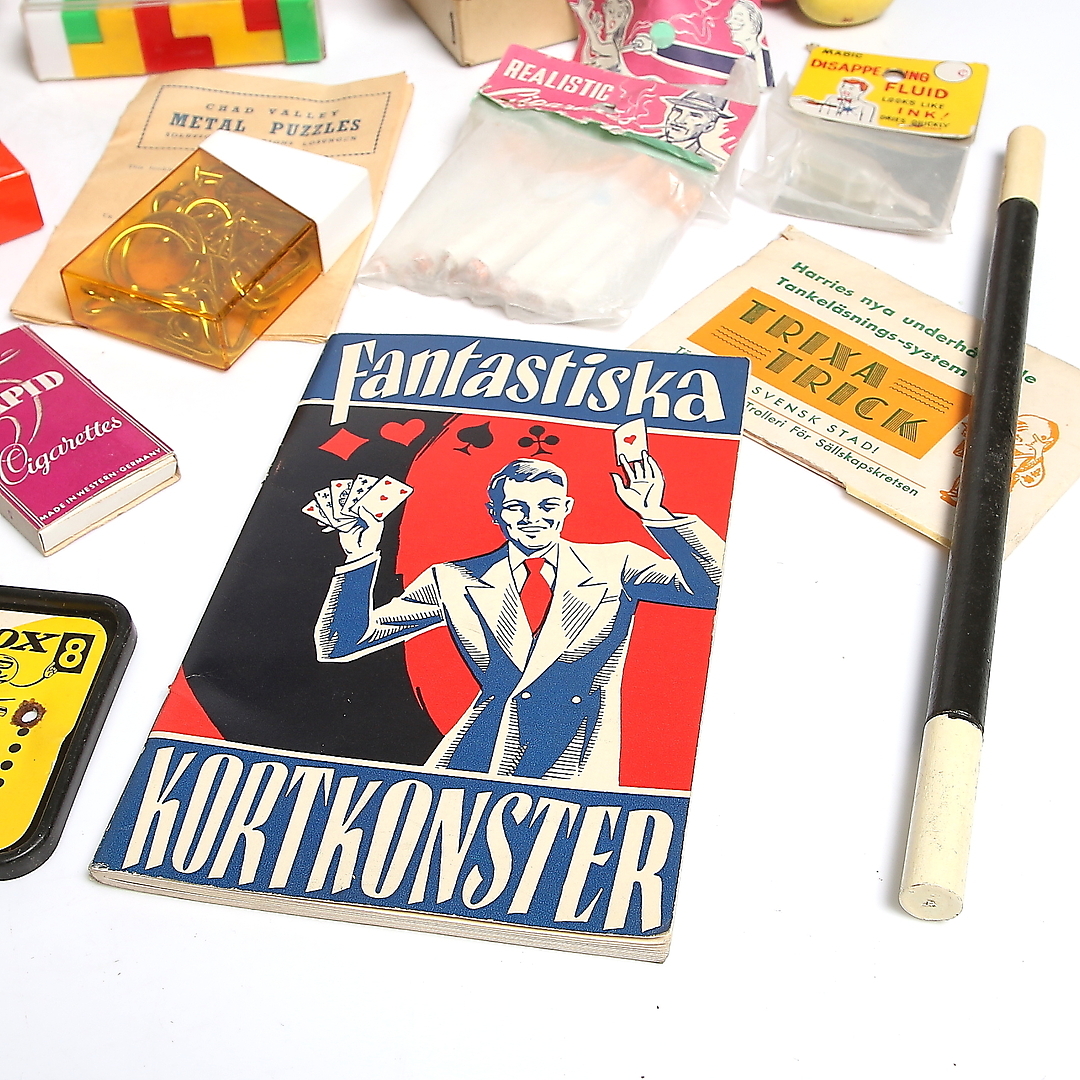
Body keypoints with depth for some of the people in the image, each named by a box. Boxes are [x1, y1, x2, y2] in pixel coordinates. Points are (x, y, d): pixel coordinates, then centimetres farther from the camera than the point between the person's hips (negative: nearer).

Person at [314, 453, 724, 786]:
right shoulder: (453, 582, 10)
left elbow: (718, 588, -5)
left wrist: (655, 515, -13)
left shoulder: (615, 567, 8)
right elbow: (340, 645, 11)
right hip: (475, 759, 2)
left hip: (576, 771, -1)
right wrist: (360, 558, -3)